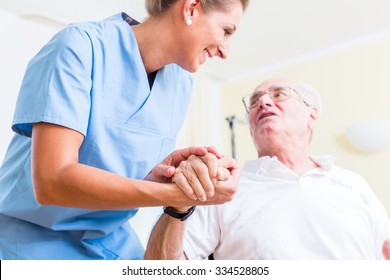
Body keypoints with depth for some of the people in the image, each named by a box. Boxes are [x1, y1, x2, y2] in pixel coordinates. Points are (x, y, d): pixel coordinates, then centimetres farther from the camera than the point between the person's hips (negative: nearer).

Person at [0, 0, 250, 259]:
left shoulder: (181, 82, -2)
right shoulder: (82, 45, -20)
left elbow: (130, 178, 2)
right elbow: (51, 181, -28)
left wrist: (154, 178, -21)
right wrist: (178, 194, -31)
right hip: (34, 240, -5)